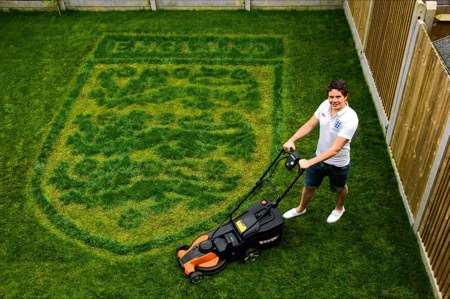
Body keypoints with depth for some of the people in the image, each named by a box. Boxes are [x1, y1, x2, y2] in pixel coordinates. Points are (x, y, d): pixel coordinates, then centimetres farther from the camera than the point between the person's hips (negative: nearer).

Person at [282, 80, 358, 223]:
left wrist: (309, 162, -40)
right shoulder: (325, 105, -17)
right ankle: (301, 208, 52)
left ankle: (339, 209, 58)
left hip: (338, 164, -5)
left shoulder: (350, 119, -35)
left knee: (339, 188, 27)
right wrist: (291, 140, -18)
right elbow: (309, 125, -4)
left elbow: (335, 149, -37)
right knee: (309, 185, 24)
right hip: (319, 157, 5)